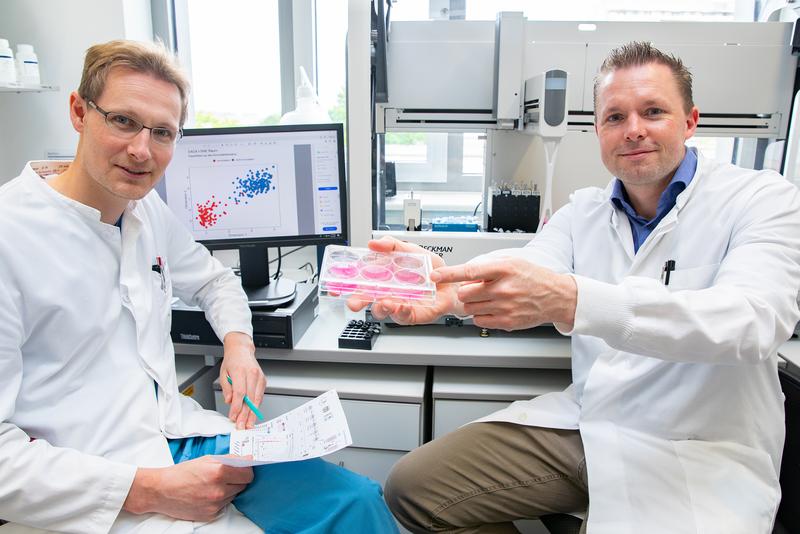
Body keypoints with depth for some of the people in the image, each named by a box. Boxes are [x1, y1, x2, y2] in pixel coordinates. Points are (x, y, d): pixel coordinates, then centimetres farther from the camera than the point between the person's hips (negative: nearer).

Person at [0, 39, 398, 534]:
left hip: (188, 435, 6)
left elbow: (214, 280, 22)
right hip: (98, 491, -6)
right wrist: (149, 490, -20)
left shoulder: (149, 210, 5)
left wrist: (239, 342, 2)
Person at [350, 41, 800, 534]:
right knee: (413, 486, -1)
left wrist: (568, 299, -39)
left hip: (699, 457, -4)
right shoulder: (582, 211, 8)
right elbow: (516, 288, -8)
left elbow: (754, 321, -24)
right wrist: (451, 288, -33)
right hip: (582, 424, 5)